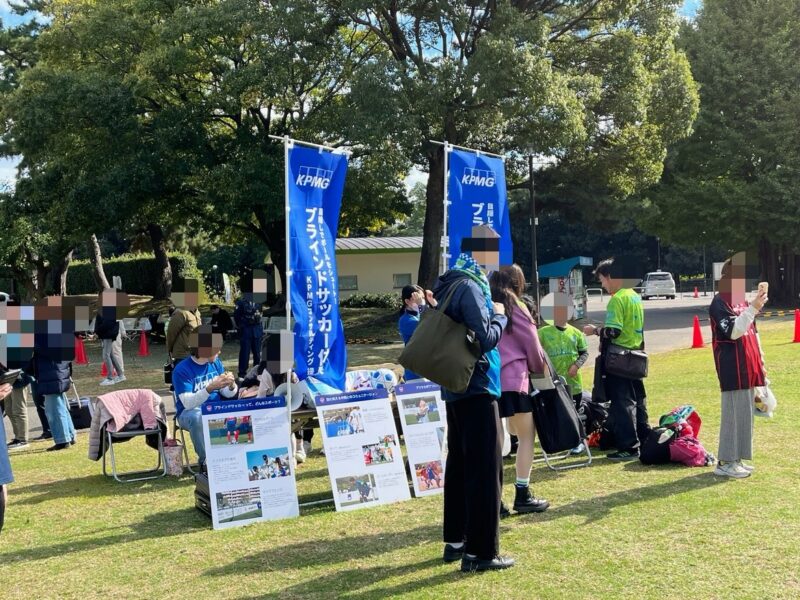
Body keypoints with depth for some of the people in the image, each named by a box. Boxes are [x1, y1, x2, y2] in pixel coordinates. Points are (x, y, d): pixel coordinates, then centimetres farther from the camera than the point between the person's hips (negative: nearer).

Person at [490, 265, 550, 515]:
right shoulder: (516, 308, -3)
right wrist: (540, 369, 18)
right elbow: (533, 347, 1)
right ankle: (522, 495, 10)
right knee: (526, 435, 9)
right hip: (513, 379, -5)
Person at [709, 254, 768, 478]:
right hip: (732, 368, -8)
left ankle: (736, 458, 18)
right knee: (734, 412, -7)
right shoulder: (719, 303, -11)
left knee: (744, 412, 10)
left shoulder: (742, 301, 15)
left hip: (747, 367, 8)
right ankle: (725, 462, -1)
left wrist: (760, 362, 17)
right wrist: (753, 308, -27)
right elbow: (733, 331, -22)